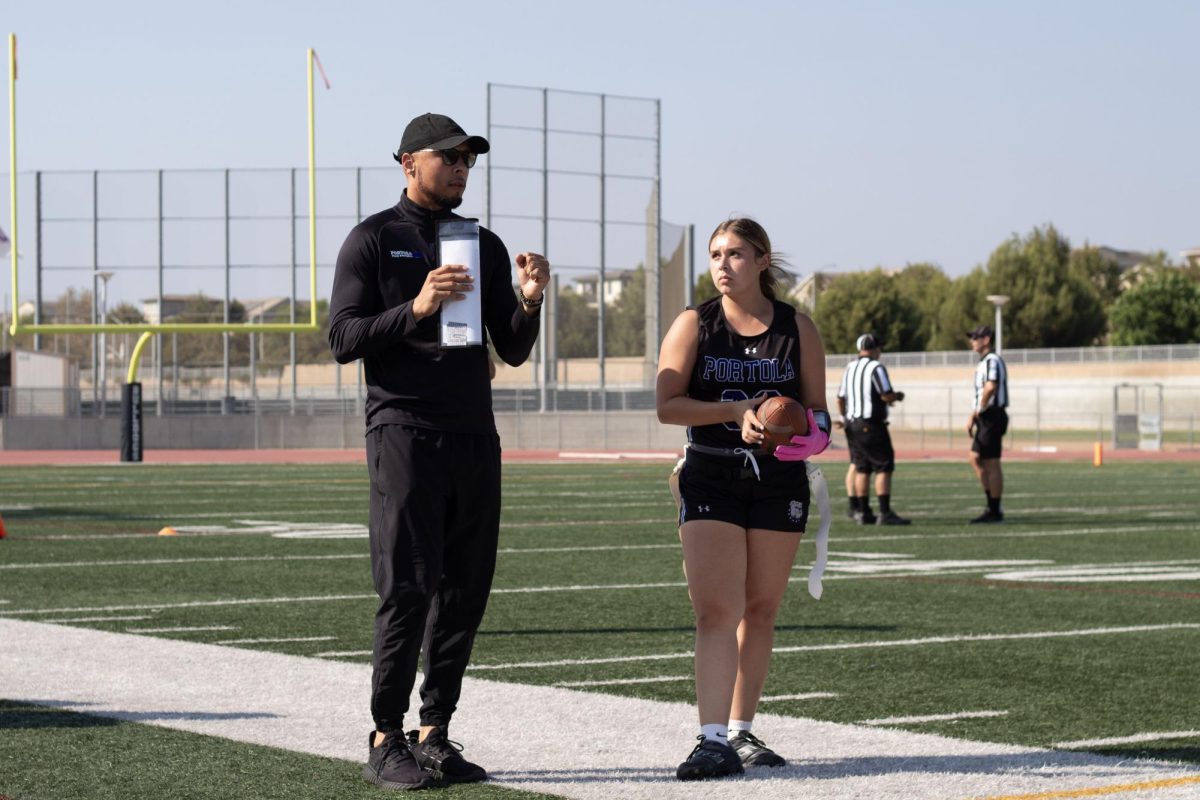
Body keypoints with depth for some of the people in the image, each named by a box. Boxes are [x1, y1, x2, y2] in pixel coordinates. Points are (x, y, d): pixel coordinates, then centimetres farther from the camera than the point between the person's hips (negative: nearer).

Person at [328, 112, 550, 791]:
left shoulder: (485, 245, 16)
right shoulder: (374, 239, 2)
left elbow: (513, 352, 16)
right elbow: (343, 338, -6)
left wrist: (529, 303, -4)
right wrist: (416, 309, -19)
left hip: (475, 436, 5)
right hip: (404, 431, -5)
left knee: (465, 592, 4)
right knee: (408, 590, -9)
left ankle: (436, 735, 11)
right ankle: (387, 742, -5)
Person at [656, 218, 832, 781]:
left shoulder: (798, 329, 4)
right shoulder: (694, 324, 0)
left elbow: (816, 407, 10)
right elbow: (667, 405, -6)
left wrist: (810, 430, -13)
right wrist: (736, 410, -18)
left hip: (780, 480, 2)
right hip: (710, 480, -2)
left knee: (760, 610, 8)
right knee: (716, 610, -12)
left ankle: (741, 731, 21)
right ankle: (713, 741, -18)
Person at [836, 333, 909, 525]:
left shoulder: (849, 368, 13)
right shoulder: (876, 368, -10)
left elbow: (840, 399, 17)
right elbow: (887, 396, -16)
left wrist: (845, 419, 30)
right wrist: (897, 396, 5)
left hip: (852, 424, 8)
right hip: (871, 424, -8)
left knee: (861, 468, 12)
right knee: (884, 468, -6)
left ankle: (863, 512, 12)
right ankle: (885, 513, -11)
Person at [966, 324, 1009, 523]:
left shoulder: (992, 361, -14)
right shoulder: (983, 362, 18)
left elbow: (990, 388, -29)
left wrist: (979, 409, -18)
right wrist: (973, 417, 22)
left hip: (993, 416, -10)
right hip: (985, 418, 10)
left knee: (992, 463, -5)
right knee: (975, 458, 13)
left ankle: (995, 511, 0)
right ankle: (992, 505, 17)